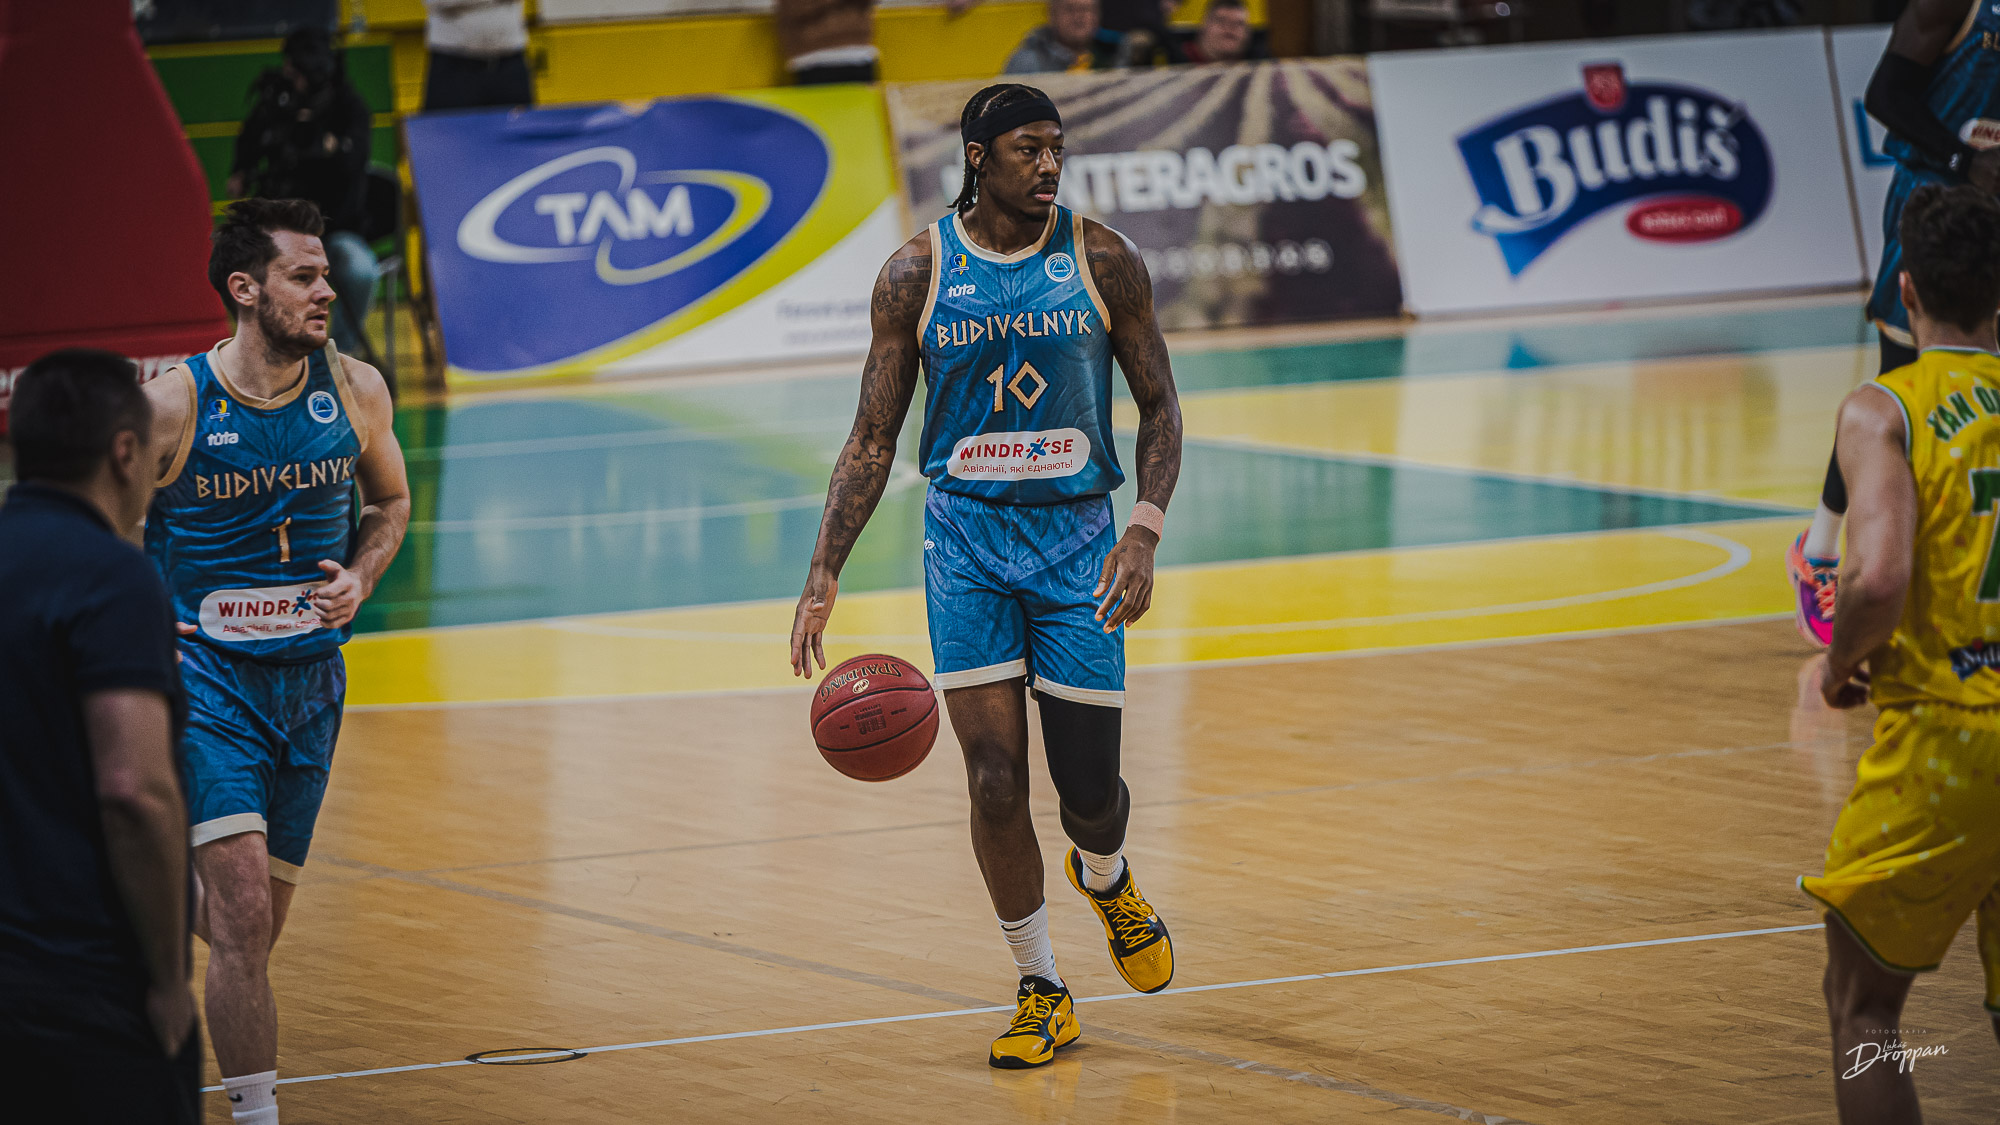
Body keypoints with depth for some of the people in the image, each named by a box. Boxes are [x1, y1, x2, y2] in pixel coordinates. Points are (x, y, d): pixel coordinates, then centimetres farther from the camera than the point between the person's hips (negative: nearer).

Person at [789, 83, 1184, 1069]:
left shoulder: (1103, 261, -4)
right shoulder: (918, 274, -4)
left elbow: (1159, 407, 3)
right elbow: (874, 439, 1)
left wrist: (1144, 533, -13)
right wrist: (823, 577, -6)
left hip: (1076, 536, 0)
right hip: (966, 539, 0)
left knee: (1089, 788, 2)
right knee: (994, 780, -7)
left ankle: (1106, 879, 40)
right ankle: (1040, 992, 9)